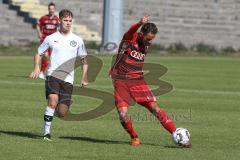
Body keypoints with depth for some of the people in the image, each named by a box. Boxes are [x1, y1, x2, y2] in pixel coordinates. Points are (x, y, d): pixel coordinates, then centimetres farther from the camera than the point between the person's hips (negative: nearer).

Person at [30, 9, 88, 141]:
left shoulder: (77, 40, 9)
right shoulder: (51, 38, 6)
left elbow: (84, 60, 17)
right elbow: (38, 54, 15)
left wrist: (84, 78, 8)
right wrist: (36, 68, -3)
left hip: (68, 79, 2)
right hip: (53, 75, -2)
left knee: (62, 113, -5)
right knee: (53, 100, -26)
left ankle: (53, 111, 33)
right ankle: (46, 132, -15)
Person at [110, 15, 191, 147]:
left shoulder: (146, 45, 6)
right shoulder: (130, 38, -13)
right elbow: (131, 32, -39)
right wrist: (140, 23, -59)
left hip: (137, 80, 4)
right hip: (120, 81, -4)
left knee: (155, 108, -7)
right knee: (122, 114, -15)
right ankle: (134, 138, 10)